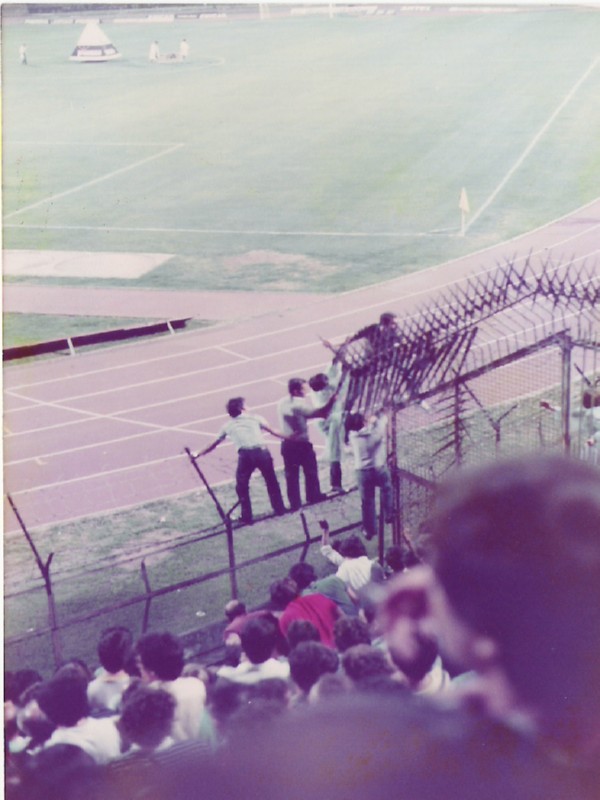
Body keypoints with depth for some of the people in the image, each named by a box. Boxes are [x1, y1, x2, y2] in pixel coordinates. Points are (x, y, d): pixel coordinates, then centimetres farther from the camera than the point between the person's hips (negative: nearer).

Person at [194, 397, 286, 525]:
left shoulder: (228, 425, 21)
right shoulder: (254, 418, 19)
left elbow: (213, 445, 27)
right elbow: (272, 431, 20)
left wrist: (198, 454, 38)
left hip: (245, 455, 0)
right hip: (262, 452, 0)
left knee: (242, 487, 14)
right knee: (272, 482, 18)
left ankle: (247, 517, 13)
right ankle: (279, 509, 25)